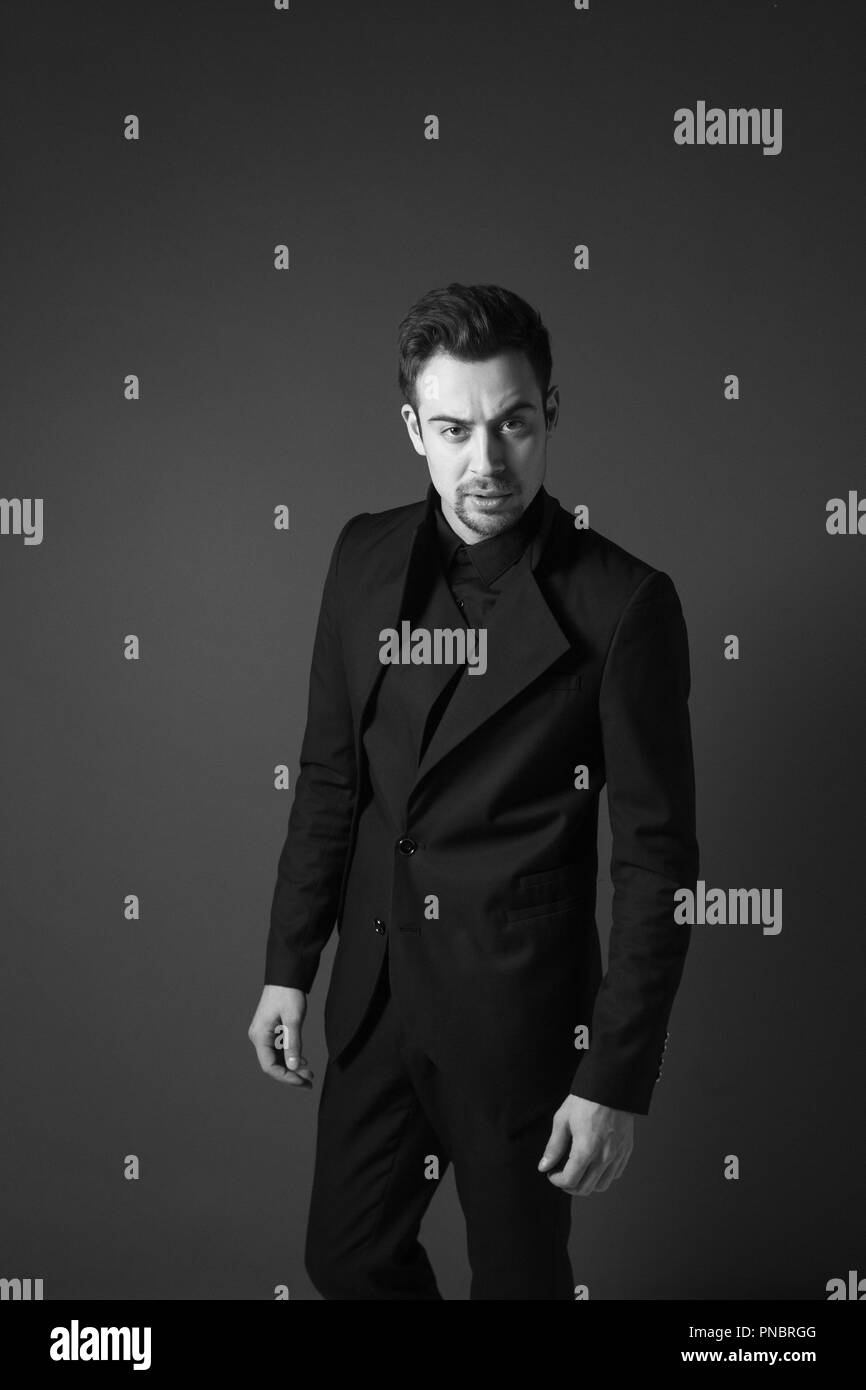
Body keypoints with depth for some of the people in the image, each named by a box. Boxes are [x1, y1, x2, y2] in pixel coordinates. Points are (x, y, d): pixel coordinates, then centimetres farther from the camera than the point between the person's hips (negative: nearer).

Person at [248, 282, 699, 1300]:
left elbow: (656, 861, -12)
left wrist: (615, 1082, -13)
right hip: (373, 989, 5)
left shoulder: (621, 603, -15)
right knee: (347, 1257, 19)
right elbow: (329, 778, 8)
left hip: (520, 1011, -4)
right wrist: (288, 969, 8)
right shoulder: (366, 559, 0)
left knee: (518, 1273, 15)